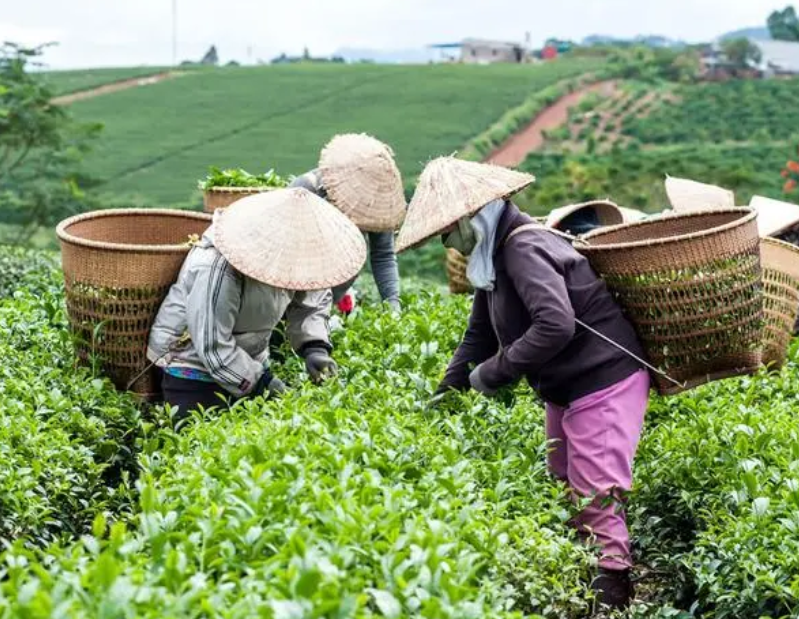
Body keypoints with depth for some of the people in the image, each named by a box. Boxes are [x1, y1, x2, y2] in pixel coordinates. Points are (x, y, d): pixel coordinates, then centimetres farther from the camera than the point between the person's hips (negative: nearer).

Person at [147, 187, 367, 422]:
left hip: (249, 359, 7)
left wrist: (315, 347, -16)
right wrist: (260, 381, -26)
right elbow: (213, 347, -29)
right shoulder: (220, 269, -33)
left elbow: (313, 300, 1)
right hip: (195, 363, -7)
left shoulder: (293, 254, -13)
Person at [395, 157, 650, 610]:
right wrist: (448, 391, 8)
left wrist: (494, 372, -26)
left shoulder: (523, 247, -23)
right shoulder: (494, 255, 8)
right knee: (565, 489, 17)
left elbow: (556, 325, -35)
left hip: (605, 385, -11)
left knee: (596, 496, -7)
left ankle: (613, 593, 1)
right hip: (568, 390, 11)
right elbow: (481, 333, 15)